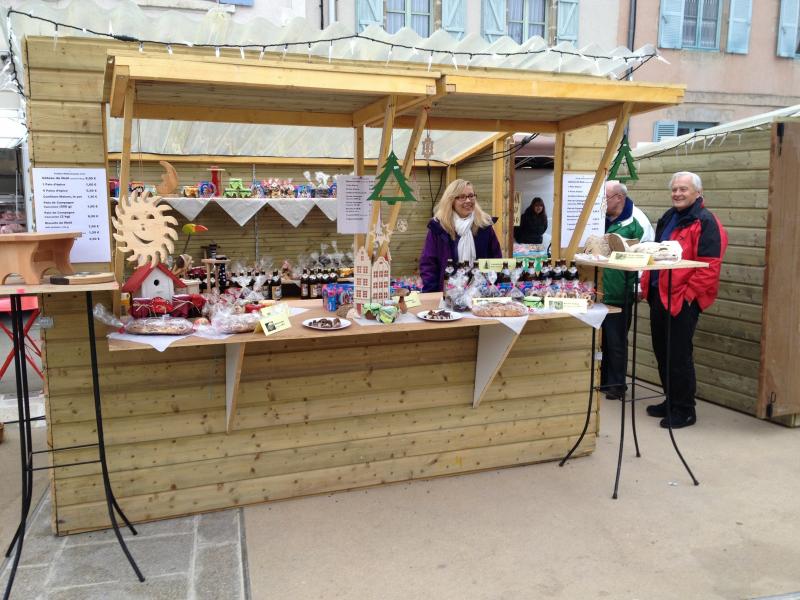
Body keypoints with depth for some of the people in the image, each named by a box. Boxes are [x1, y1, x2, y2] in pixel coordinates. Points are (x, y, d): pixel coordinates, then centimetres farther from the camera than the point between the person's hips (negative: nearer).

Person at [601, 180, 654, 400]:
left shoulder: (637, 221, -11)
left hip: (619, 294, -6)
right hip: (598, 291, 6)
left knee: (616, 341, 4)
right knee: (599, 339, 14)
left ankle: (616, 385, 18)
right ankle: (601, 380, 28)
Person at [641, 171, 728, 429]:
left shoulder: (705, 222, -11)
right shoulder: (668, 218, 16)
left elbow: (709, 266, -18)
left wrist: (687, 295, -19)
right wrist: (647, 284, 15)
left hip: (683, 300, -9)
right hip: (659, 296, 9)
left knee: (679, 355, -3)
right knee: (662, 352, 15)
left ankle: (684, 410, 10)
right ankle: (671, 401, 29)